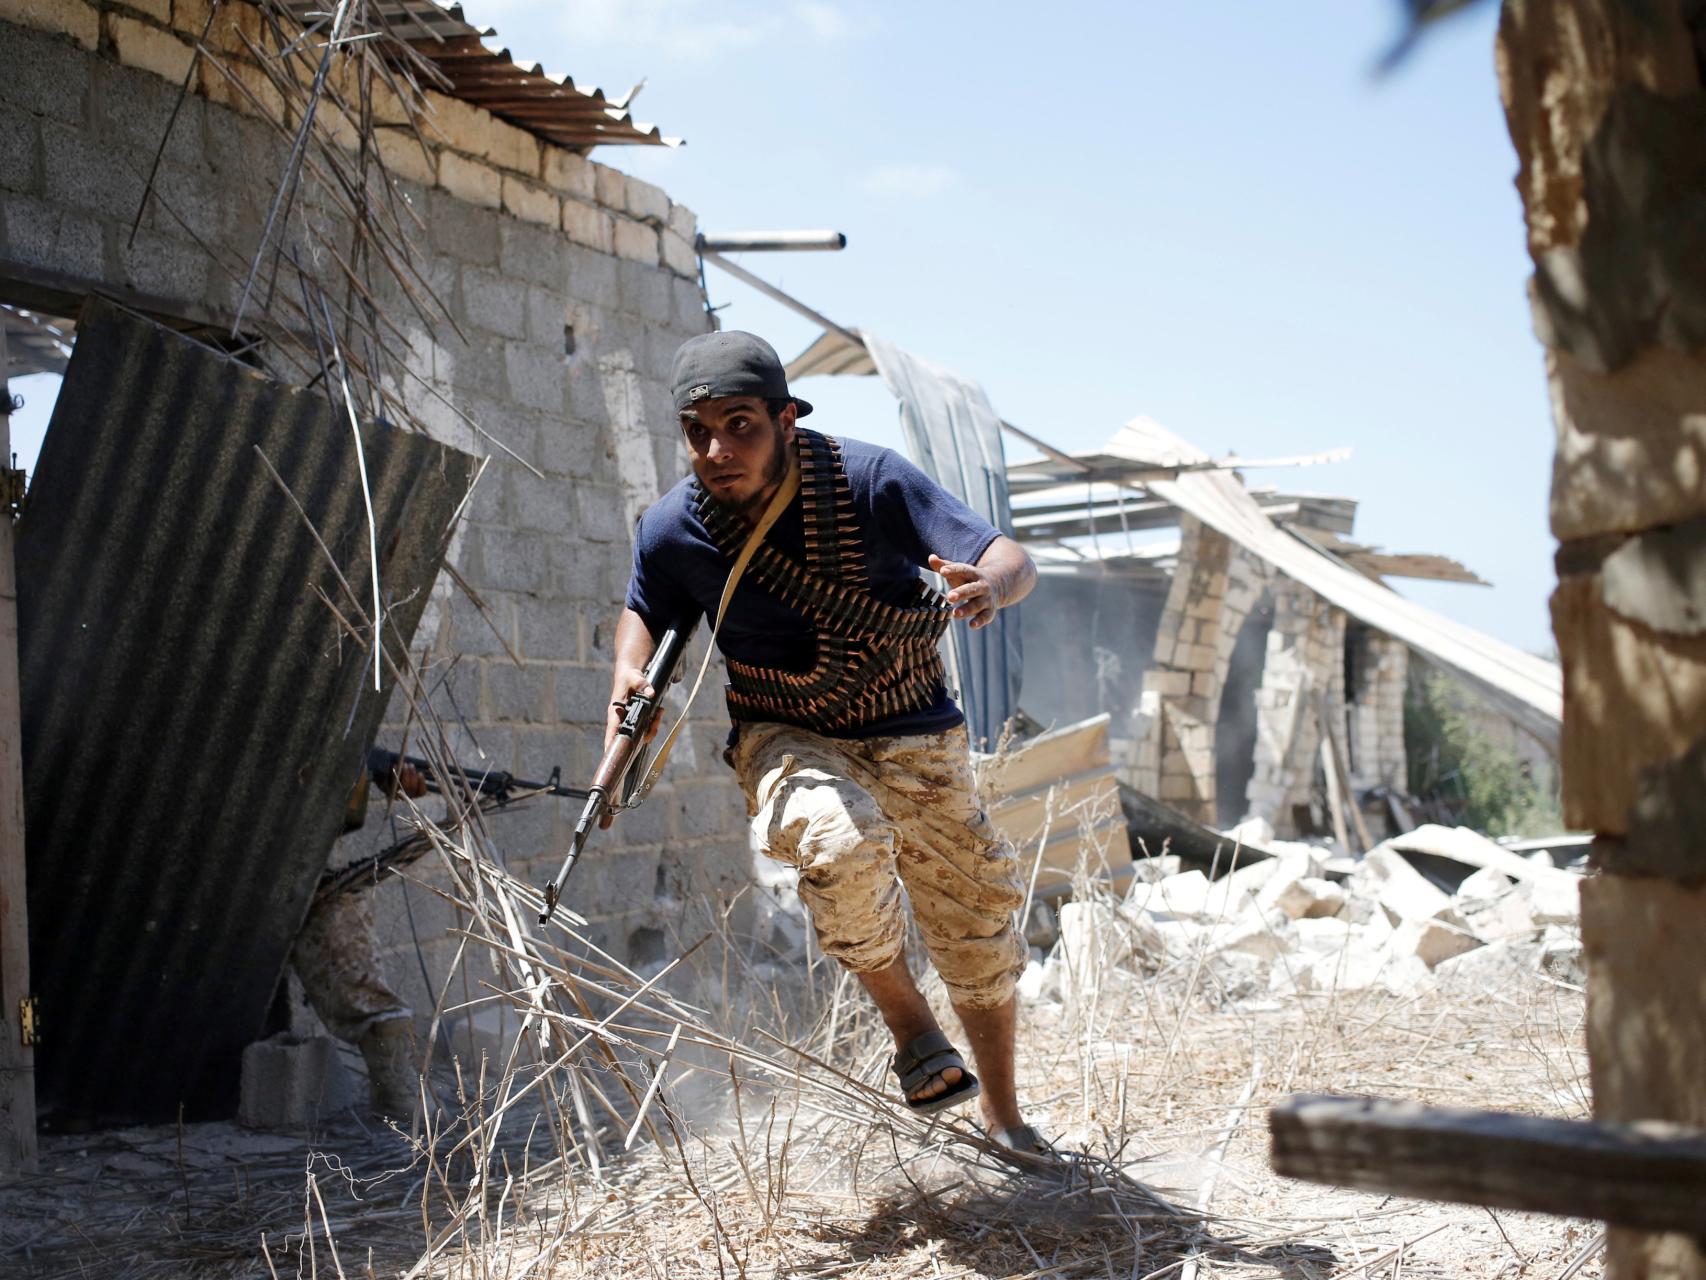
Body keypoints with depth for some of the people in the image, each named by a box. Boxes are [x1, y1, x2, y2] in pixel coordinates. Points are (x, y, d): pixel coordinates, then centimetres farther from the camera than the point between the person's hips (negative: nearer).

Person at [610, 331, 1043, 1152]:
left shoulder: (868, 480, -21)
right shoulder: (673, 530, -15)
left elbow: (1013, 561, -23)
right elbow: (646, 610, 8)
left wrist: (991, 585, -47)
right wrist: (630, 675, -13)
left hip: (915, 744, 1)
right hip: (787, 741, -1)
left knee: (978, 935, 10)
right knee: (845, 845, -35)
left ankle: (1002, 1114, 36)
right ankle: (906, 1021, -8)